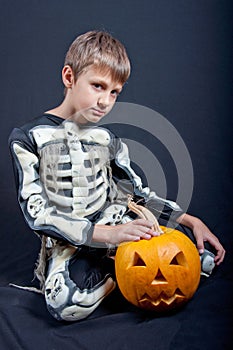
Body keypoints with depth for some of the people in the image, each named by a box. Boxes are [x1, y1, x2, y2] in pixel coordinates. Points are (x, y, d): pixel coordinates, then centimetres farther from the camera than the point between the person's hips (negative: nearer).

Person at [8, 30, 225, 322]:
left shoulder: (107, 140, 6)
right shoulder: (28, 138, -7)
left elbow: (137, 194, 12)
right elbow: (37, 213, -14)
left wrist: (192, 221, 0)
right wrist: (106, 234, -24)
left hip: (115, 227, 3)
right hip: (67, 243, -2)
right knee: (67, 303, -35)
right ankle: (120, 271, -5)